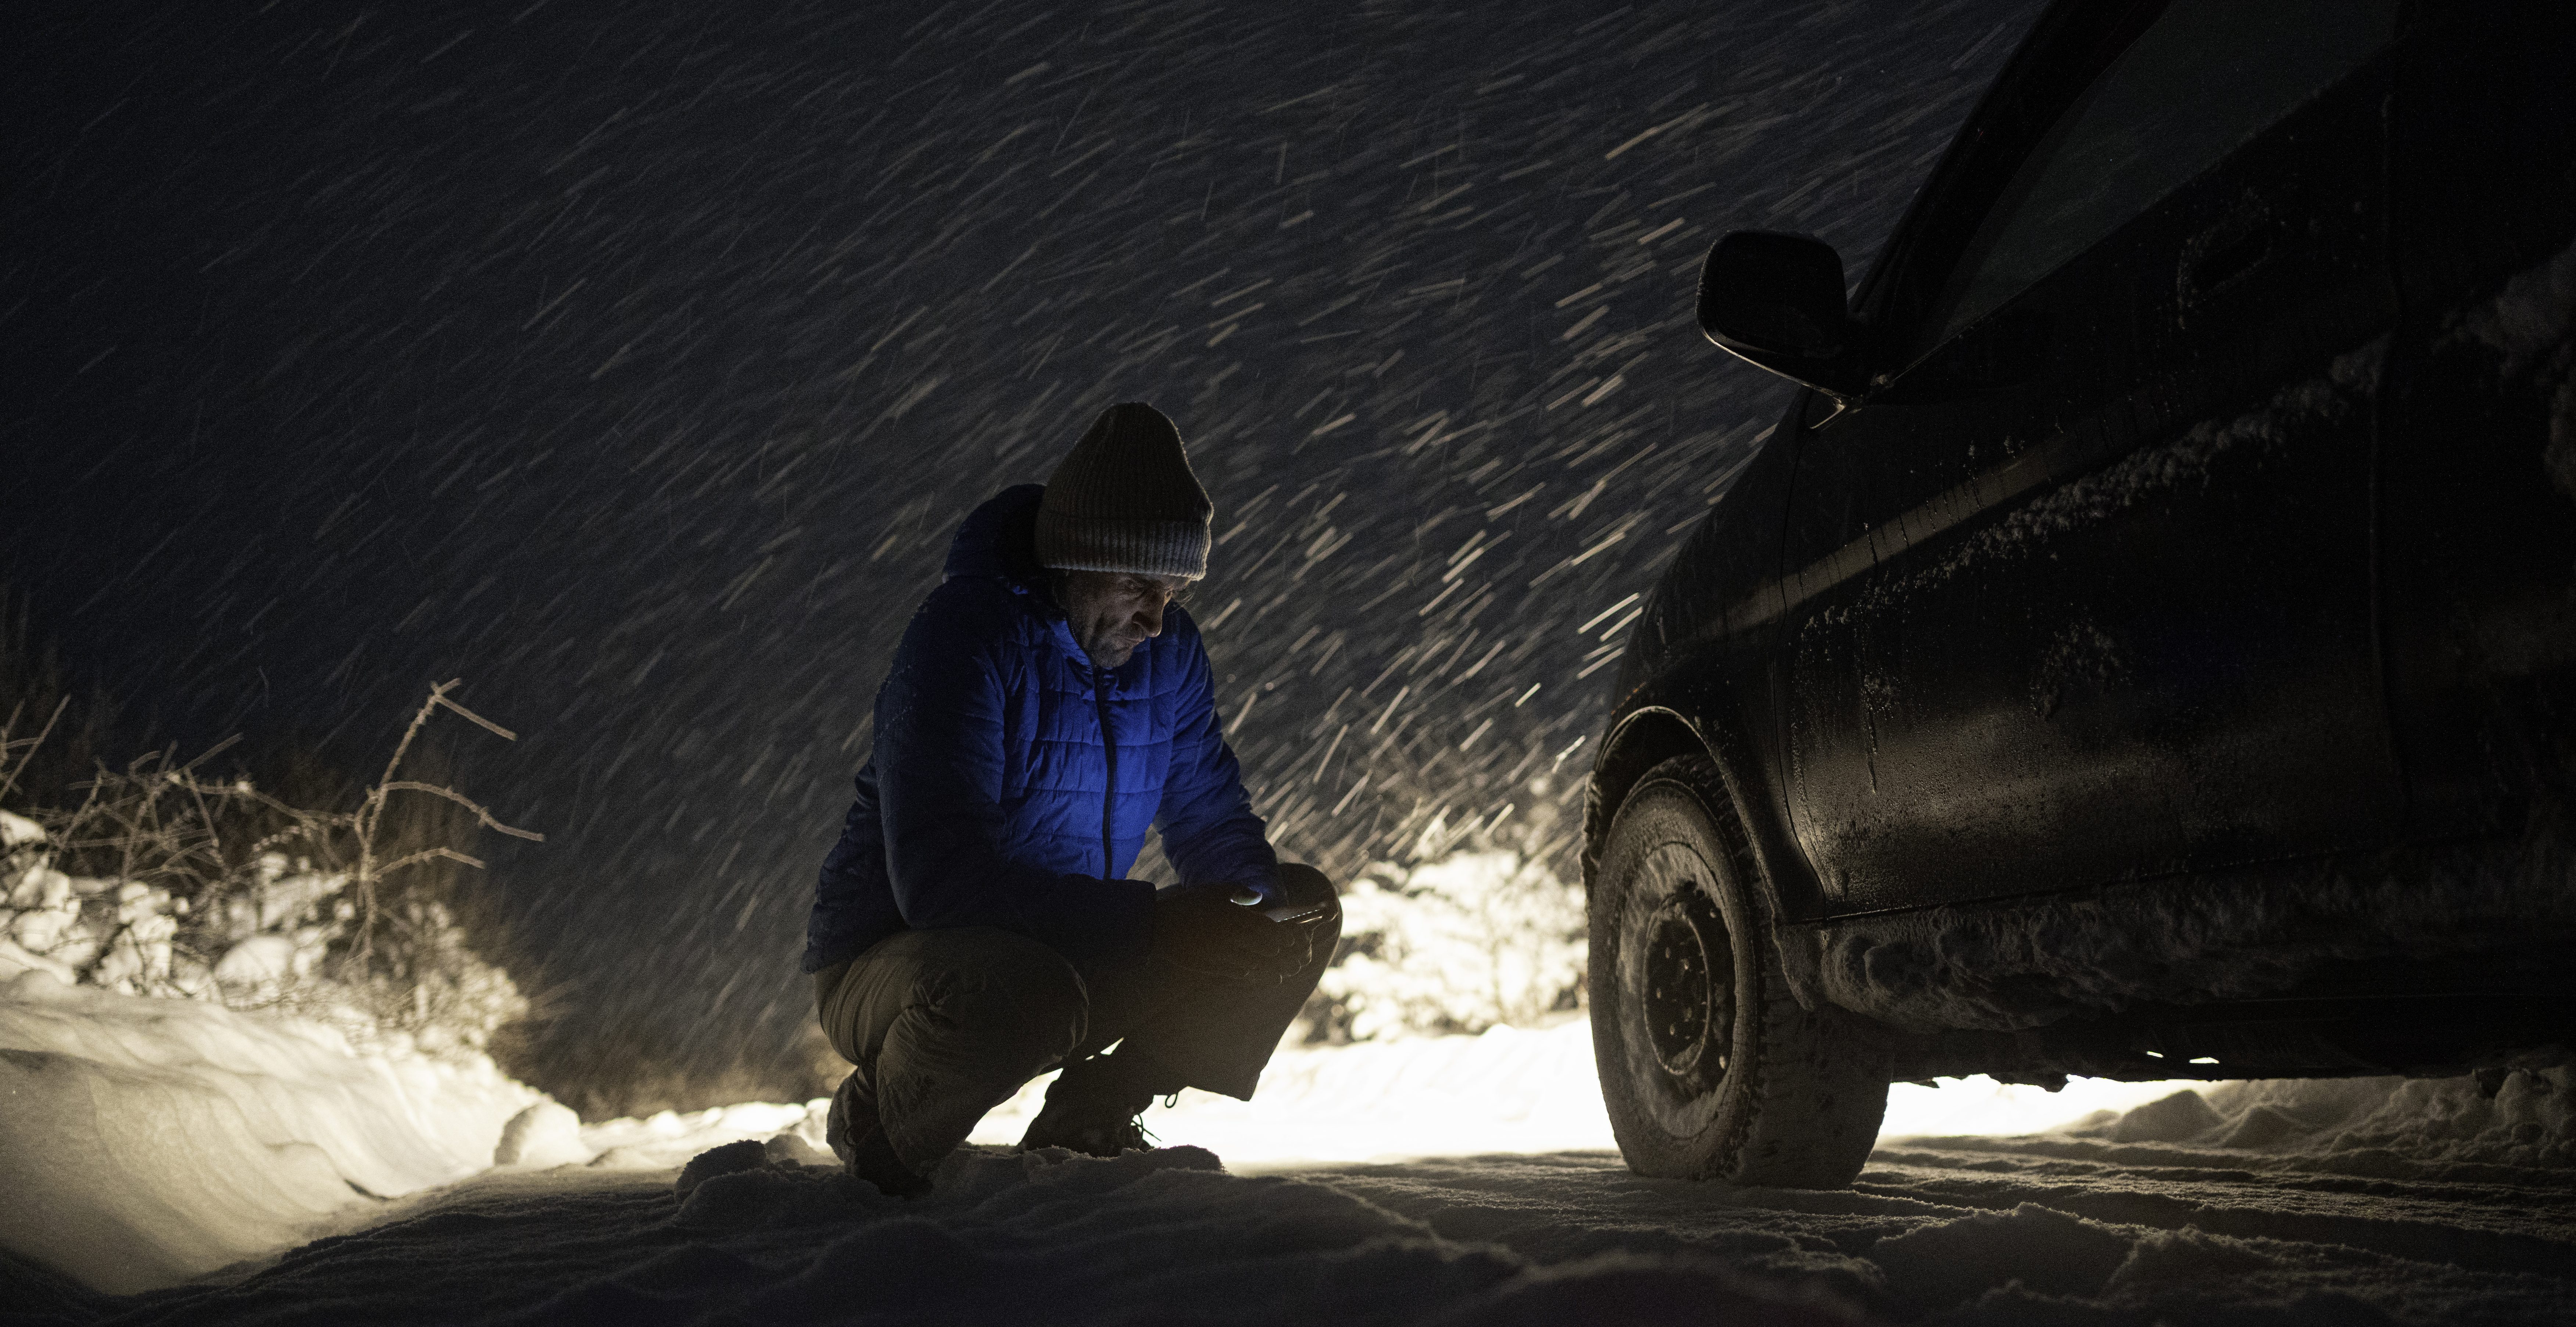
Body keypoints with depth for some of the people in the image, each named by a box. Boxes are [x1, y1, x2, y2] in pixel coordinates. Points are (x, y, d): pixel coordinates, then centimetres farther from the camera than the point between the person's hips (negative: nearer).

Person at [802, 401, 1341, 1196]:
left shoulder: (1169, 650, 0)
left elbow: (1210, 818, 8)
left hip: (1071, 957, 7)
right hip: (891, 962, -7)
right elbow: (941, 879, -33)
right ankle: (877, 1127, -7)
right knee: (1020, 995, -41)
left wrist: (1267, 884, -17)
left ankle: (1084, 1125, 7)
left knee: (1300, 927, -1)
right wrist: (1150, 924, -36)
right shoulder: (966, 638, -23)